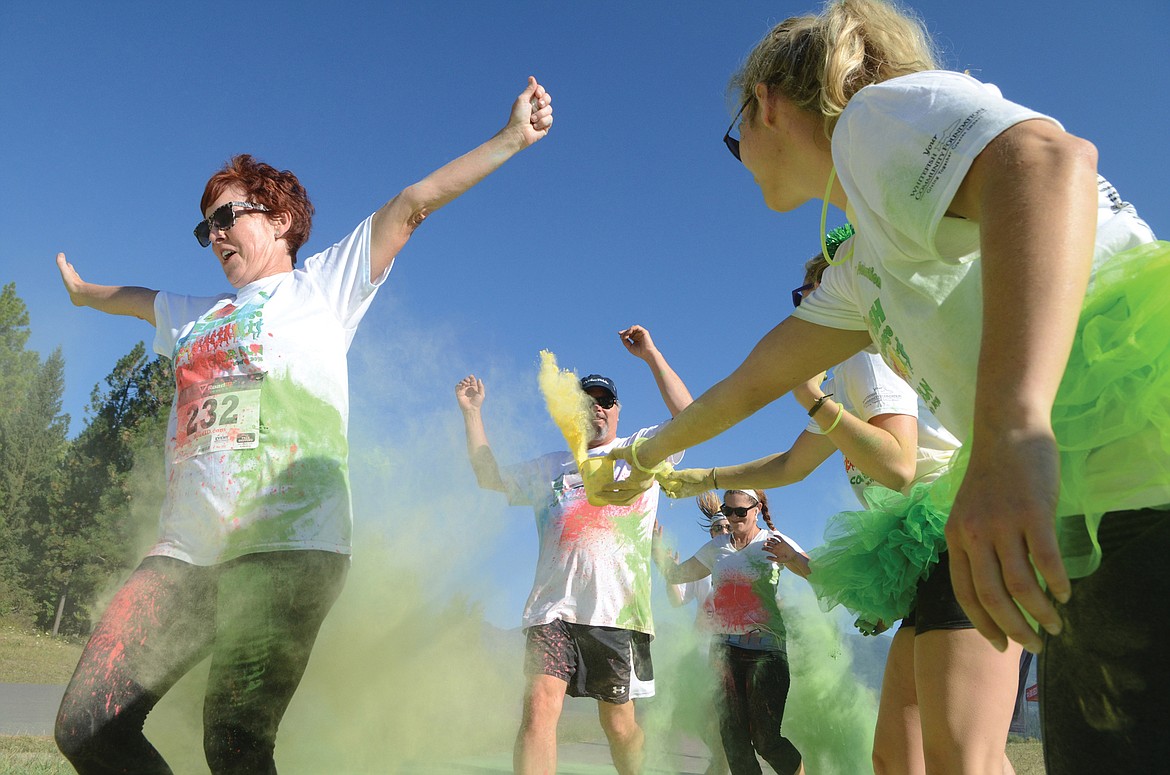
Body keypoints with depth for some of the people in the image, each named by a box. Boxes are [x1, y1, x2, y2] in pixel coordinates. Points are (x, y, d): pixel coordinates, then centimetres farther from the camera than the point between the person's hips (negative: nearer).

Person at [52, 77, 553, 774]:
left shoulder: (320, 285, 11)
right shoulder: (194, 316, 28)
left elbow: (415, 202, 4)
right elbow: (134, 297, 50)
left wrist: (512, 138, 2)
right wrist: (82, 291, 69)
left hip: (288, 546, -6)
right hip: (185, 552, 6)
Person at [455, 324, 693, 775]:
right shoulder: (551, 467, 26)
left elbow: (689, 419, 2)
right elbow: (489, 476, 28)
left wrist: (651, 355, 0)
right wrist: (472, 411, 24)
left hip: (618, 607, -2)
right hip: (553, 606, 2)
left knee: (618, 723, 4)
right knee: (539, 707, -17)